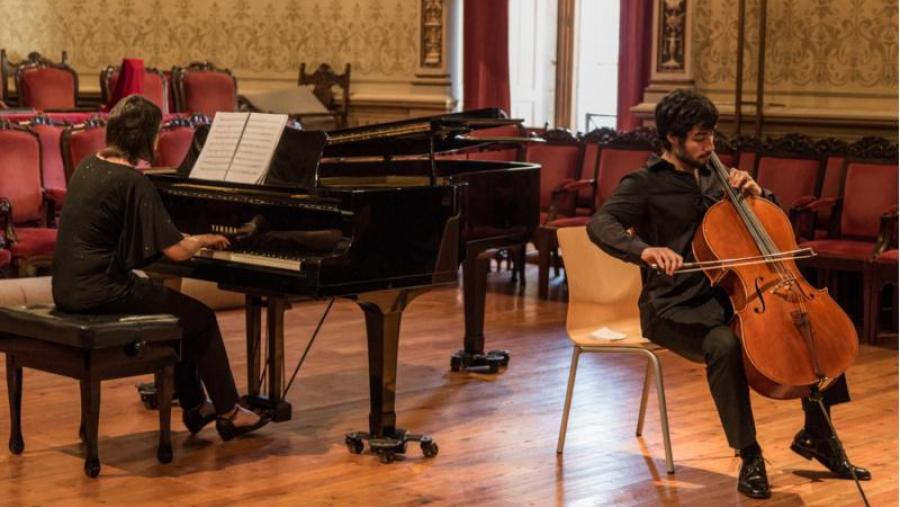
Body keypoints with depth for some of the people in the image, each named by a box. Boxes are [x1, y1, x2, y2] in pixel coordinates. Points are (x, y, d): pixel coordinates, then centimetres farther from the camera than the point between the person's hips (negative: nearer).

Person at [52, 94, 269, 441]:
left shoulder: (89, 166, 9)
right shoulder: (133, 182, -17)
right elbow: (177, 251, -18)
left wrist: (190, 240, 23)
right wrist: (204, 240, 5)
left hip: (69, 288, 9)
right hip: (101, 293, -9)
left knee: (176, 311, 25)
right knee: (200, 318, 7)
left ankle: (195, 406, 32)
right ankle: (228, 413, 16)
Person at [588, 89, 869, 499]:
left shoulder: (714, 177, 14)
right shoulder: (645, 183, -6)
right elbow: (600, 225, -23)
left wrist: (756, 193, 1)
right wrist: (644, 249, -42)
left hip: (724, 296, 7)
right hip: (673, 307, -7)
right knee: (724, 345, -38)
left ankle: (816, 434, 10)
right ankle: (749, 457, -25)